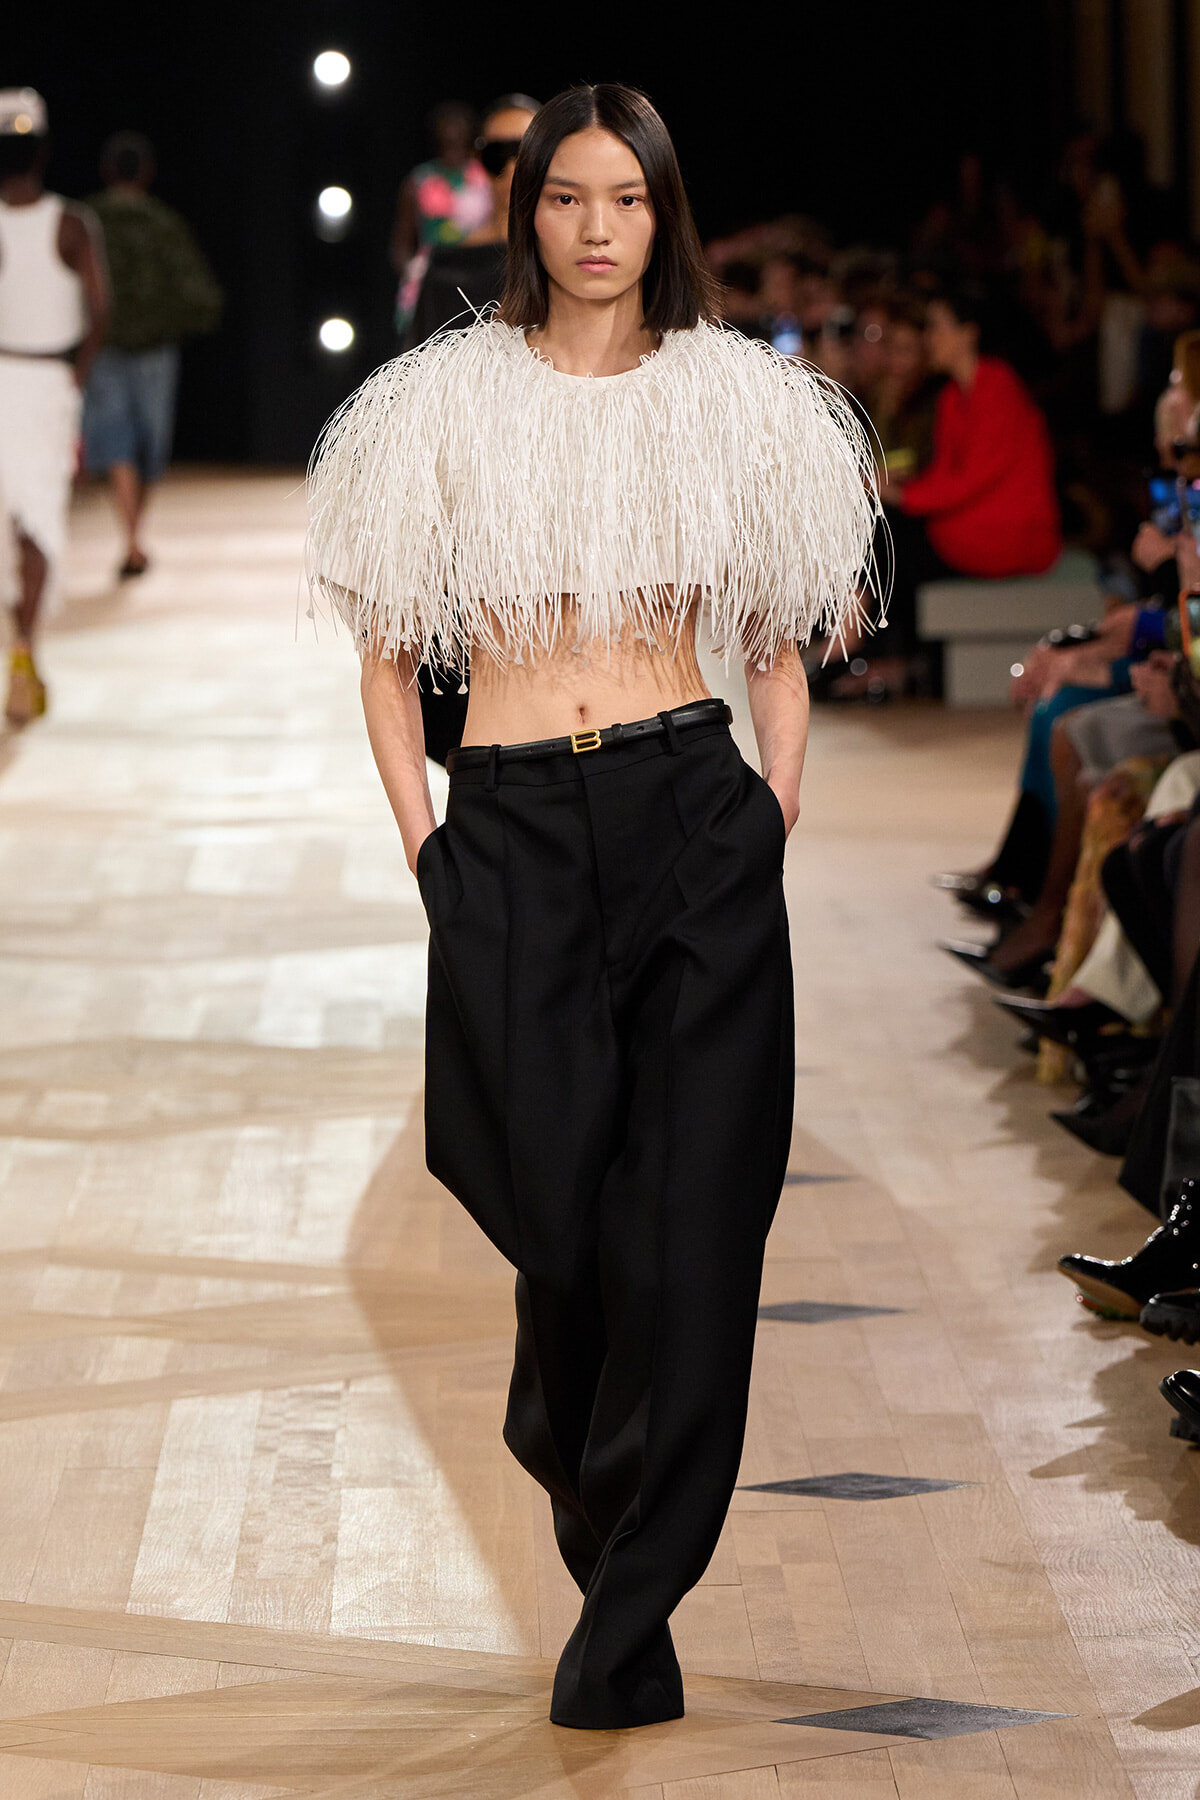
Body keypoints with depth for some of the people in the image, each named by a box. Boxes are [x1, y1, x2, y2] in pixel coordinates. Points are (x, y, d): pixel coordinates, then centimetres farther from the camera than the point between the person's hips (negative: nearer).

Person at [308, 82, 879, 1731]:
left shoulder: (732, 400, 7)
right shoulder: (449, 401, 4)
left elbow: (776, 645, 13)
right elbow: (386, 651, 8)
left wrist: (776, 817, 3)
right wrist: (420, 837, 0)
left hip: (694, 812, 0)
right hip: (511, 832, 0)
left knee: (692, 1215, -4)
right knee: (562, 1206, 1)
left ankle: (631, 1610, 5)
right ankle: (568, 1432, 38)